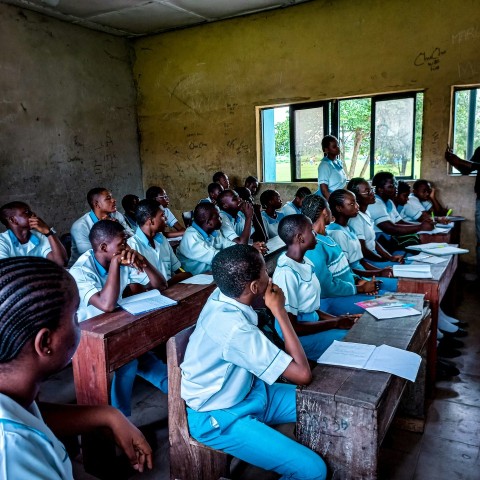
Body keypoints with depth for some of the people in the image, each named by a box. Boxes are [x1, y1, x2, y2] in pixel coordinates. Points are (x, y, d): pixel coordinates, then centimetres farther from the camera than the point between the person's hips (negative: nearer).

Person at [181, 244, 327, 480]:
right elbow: (303, 374, -27)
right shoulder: (235, 328, -35)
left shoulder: (221, 296, -8)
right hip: (219, 417, -9)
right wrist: (279, 310, -23)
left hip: (245, 392, 9)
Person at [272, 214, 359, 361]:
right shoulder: (286, 273, -22)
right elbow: (291, 327, -19)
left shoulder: (305, 263, 7)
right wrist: (335, 323, -12)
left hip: (313, 323, 9)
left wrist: (337, 318, 2)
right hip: (298, 338, -9)